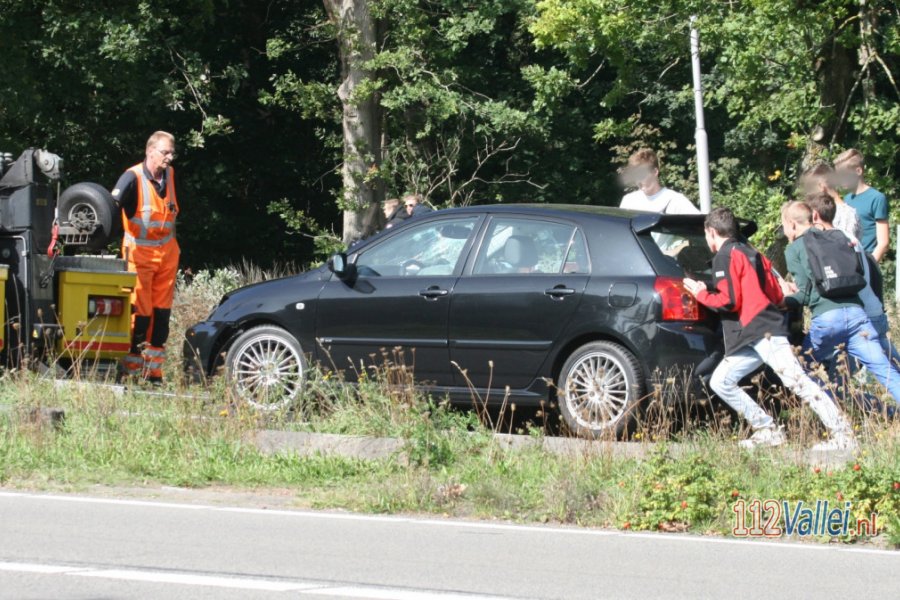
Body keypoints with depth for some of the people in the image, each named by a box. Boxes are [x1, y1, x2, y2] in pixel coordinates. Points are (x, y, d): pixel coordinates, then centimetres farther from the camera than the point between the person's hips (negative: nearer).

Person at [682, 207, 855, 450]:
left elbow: (729, 301, -12)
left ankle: (843, 435, -21)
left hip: (763, 333, -10)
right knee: (720, 382, 9)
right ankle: (768, 431, 6)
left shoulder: (725, 257, -4)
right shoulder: (751, 254, 23)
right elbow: (777, 295, 19)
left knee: (796, 381, -16)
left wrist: (701, 294, 2)